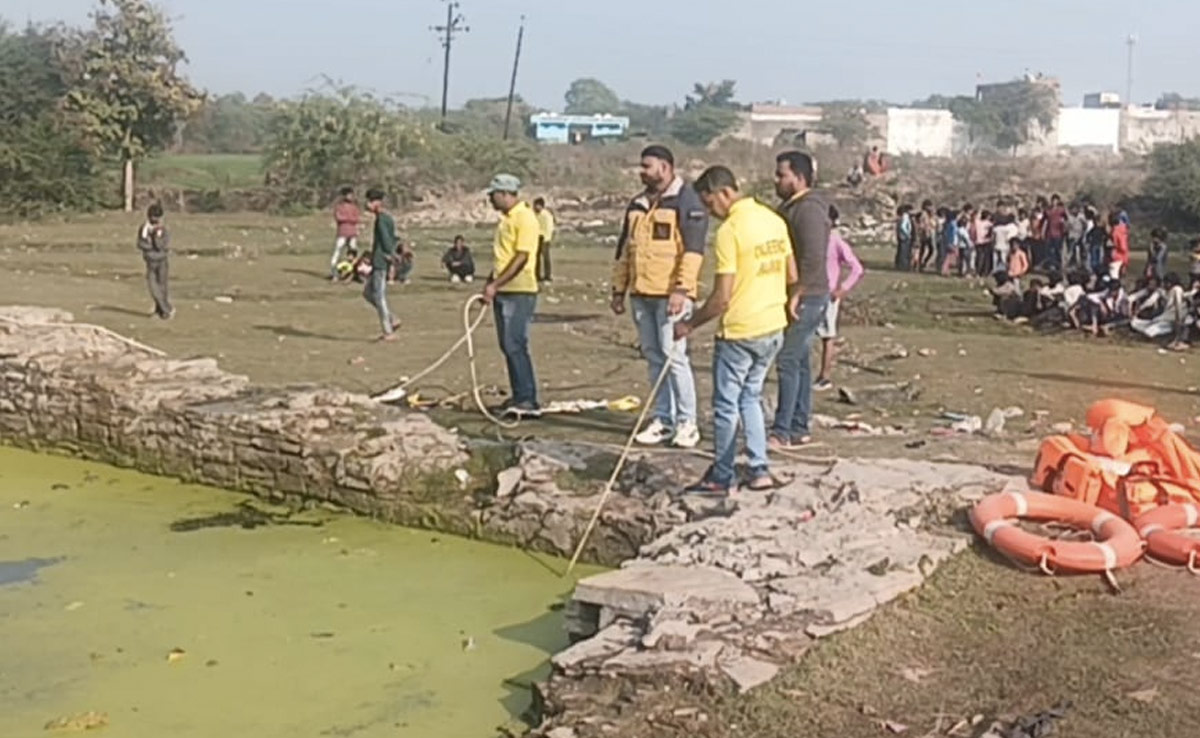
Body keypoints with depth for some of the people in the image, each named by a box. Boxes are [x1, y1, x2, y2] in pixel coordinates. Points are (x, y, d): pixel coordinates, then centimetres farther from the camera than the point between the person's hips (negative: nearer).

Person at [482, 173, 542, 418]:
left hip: (520, 291, -9)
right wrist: (489, 285, 15)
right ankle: (520, 397, 17)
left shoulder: (525, 218, -12)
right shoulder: (505, 219, 17)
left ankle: (528, 400, -9)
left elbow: (521, 258, -19)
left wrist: (495, 284, -20)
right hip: (502, 292, 9)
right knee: (508, 346, 10)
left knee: (515, 345, -12)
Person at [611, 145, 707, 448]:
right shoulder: (637, 204, 18)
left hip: (670, 295, -7)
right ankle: (663, 420, 16)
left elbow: (693, 250, -14)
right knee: (653, 357, 9)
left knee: (674, 355, -9)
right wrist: (619, 289, 19)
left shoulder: (687, 202, -6)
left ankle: (687, 422, 0)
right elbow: (624, 249, 23)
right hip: (641, 294, 7)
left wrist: (681, 289, -21)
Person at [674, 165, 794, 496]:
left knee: (726, 405, 6)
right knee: (751, 397, 20)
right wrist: (788, 304, 31)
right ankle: (760, 470, 17)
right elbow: (792, 277, 13)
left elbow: (722, 297, -19)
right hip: (774, 328, 8)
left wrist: (690, 324, -8)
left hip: (739, 332, -8)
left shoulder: (730, 230, -18)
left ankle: (721, 477, 16)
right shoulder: (774, 220, 5)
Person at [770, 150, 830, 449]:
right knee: (799, 362, 12)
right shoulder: (790, 207, 17)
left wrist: (796, 295, -22)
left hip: (806, 299, -10)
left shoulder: (809, 209, -16)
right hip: (797, 298, 10)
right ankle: (800, 428, 19)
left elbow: (814, 259, -24)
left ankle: (782, 432, -9)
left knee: (789, 361, -10)